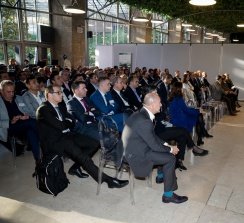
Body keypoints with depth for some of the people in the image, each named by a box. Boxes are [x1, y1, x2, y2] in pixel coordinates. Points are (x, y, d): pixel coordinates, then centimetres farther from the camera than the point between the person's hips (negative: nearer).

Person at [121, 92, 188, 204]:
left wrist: (166, 145, 6)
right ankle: (168, 195, 1)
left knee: (166, 150, 20)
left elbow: (152, 136, 14)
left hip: (136, 147, 10)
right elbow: (154, 146, -20)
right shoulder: (143, 121, -29)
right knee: (170, 158, -10)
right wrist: (170, 149, -5)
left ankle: (162, 175, 40)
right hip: (136, 155, -10)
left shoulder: (142, 114, 2)